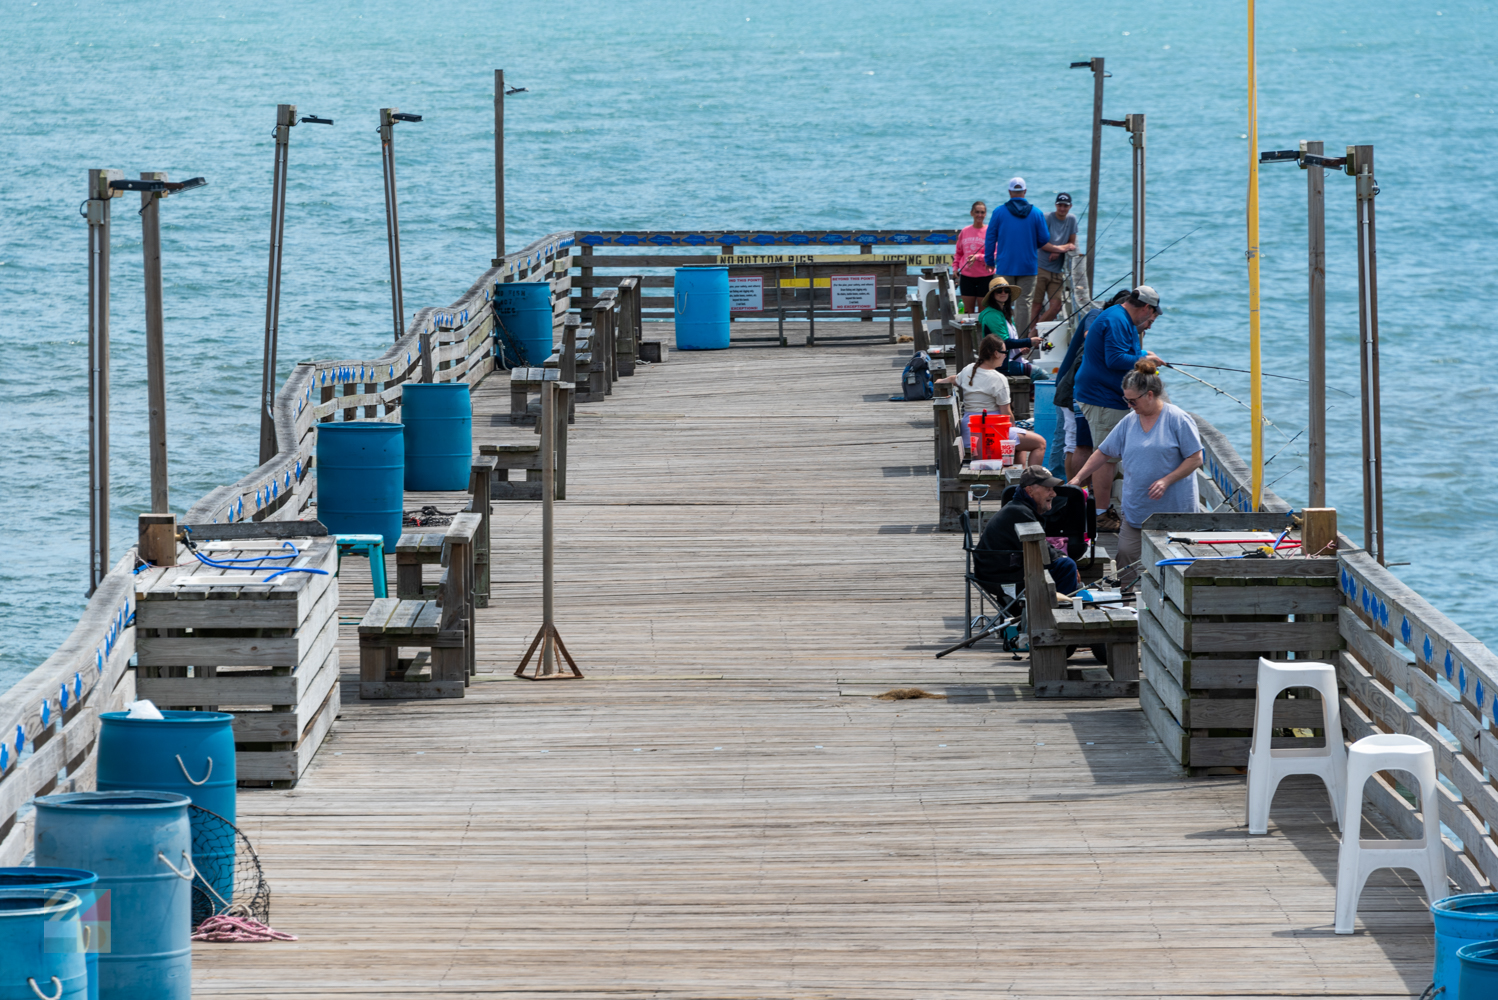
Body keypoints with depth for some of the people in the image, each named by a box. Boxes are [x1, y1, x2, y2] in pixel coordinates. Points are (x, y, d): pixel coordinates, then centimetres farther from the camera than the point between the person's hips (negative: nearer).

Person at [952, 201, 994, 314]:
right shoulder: (964, 231, 8)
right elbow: (958, 252, 18)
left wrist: (978, 257, -21)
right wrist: (955, 267, 5)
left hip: (985, 276, -3)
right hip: (966, 275, 3)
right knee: (968, 309, 4)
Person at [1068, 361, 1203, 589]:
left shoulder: (1178, 420, -6)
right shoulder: (1129, 422, 10)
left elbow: (1196, 459, -7)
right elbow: (1104, 453, 17)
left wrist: (1166, 481, -16)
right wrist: (1077, 478, 9)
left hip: (1173, 511, -5)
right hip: (1136, 509, 5)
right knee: (1126, 554, -4)